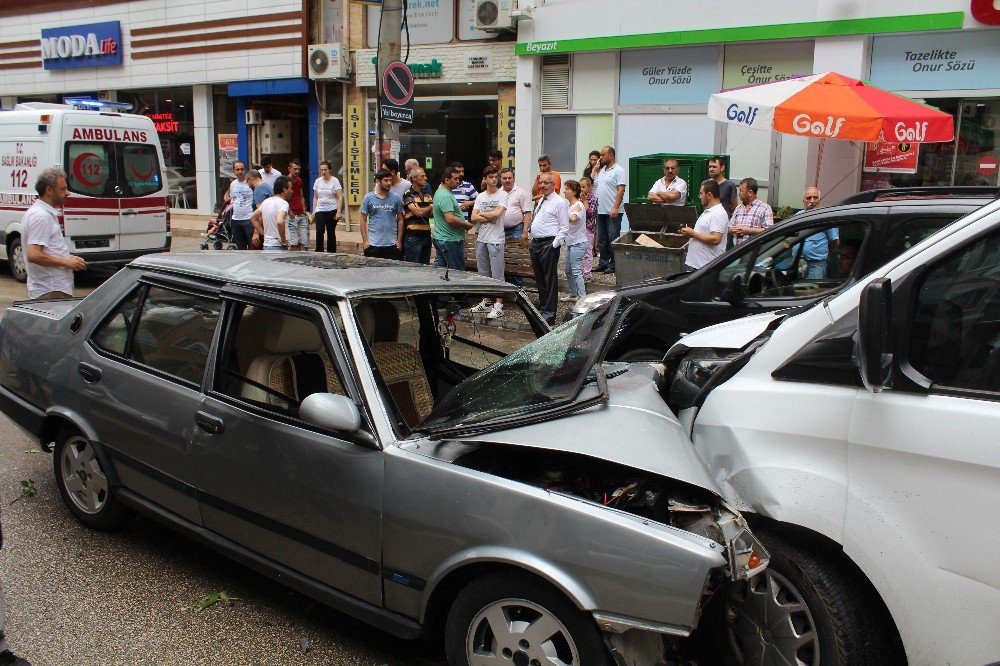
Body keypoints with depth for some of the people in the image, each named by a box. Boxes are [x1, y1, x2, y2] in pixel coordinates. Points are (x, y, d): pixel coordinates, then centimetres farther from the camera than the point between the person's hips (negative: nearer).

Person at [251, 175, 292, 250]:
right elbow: (280, 222, -31)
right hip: (278, 247, -9)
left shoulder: (266, 202, 13)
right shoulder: (283, 203, -14)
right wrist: (284, 240, -19)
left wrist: (263, 233, 14)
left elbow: (253, 218, 21)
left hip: (266, 245, 9)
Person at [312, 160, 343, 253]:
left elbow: (340, 197, -5)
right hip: (320, 210, 2)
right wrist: (313, 211, 8)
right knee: (320, 230, -16)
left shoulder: (335, 181, -2)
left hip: (332, 210, -2)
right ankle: (319, 251, -8)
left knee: (331, 232, 2)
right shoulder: (318, 181, 9)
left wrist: (338, 211, -14)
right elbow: (315, 197, 15)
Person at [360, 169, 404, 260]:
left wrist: (399, 241, 3)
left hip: (392, 244, 1)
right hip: (373, 244, -1)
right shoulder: (368, 198, 1)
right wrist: (365, 241, -2)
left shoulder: (396, 198, 3)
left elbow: (400, 220, 7)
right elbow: (363, 220, 4)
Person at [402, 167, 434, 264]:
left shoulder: (427, 195, 15)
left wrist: (423, 211, -15)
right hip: (413, 236, -7)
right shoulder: (408, 195, -7)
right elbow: (419, 212, -16)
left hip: (426, 234, 7)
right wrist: (431, 207, -2)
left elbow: (433, 213, 4)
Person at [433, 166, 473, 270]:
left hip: (439, 238, 11)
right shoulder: (446, 197, -20)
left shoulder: (440, 191, 14)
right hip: (450, 241, -11)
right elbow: (450, 219, -27)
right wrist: (467, 225, -15)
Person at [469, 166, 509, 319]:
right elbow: (474, 217, 0)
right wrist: (491, 216, -10)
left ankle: (498, 306, -1)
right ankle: (486, 302, 24)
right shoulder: (480, 196, 10)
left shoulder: (502, 195, -4)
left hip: (496, 239, -6)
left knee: (497, 273, -4)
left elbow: (498, 213, -19)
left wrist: (482, 214, -4)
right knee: (483, 272, 13)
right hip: (481, 239, 6)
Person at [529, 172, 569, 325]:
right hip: (536, 243, 9)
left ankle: (549, 313, -3)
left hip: (549, 245, -9)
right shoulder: (541, 201, 17)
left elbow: (564, 228, -12)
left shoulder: (559, 202, -9)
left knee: (550, 279, -5)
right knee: (539, 278, 16)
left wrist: (554, 244, -17)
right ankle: (542, 307, 27)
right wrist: (533, 242, 17)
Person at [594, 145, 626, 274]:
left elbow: (621, 190, -16)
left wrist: (615, 208, -22)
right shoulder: (602, 170, 17)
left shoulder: (618, 170, -9)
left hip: (613, 212, -8)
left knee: (613, 239, -4)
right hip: (601, 210, 8)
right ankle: (603, 263, 19)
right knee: (602, 239, 12)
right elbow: (595, 185, 24)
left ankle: (613, 265, 2)